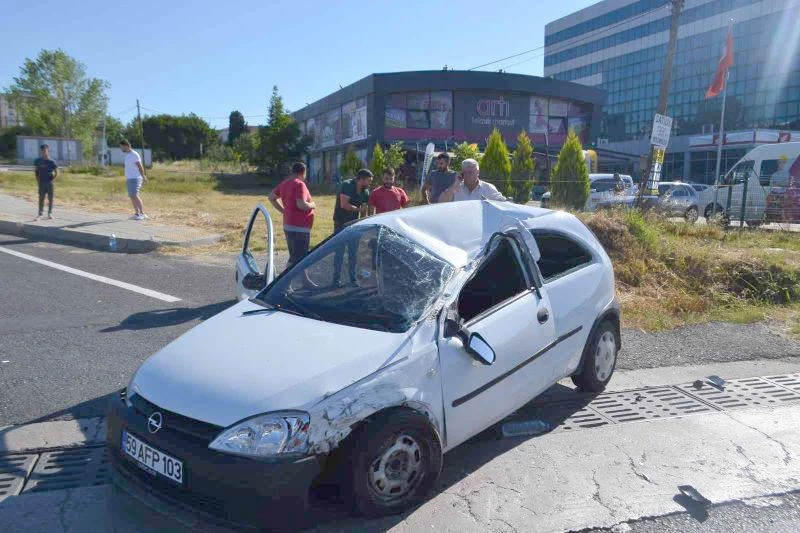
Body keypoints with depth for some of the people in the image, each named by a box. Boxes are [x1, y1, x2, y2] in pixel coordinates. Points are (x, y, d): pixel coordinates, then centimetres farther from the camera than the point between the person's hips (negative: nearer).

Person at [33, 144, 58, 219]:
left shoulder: (51, 162, -4)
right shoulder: (38, 161, 1)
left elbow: (56, 172, 3)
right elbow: (35, 171, 11)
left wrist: (52, 179, -4)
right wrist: (38, 180, 4)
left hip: (49, 183, -1)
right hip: (41, 183, 1)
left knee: (50, 198, 5)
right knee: (41, 198, 1)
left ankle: (50, 213, 17)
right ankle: (40, 214, 5)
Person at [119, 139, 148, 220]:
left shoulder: (134, 155, -12)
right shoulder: (127, 155, 16)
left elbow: (140, 167, -15)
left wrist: (143, 177, -18)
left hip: (135, 179, -9)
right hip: (129, 179, 9)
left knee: (135, 196, -16)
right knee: (132, 196, 7)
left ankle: (142, 214, -16)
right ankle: (137, 213, 12)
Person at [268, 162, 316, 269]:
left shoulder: (284, 183, 11)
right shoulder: (299, 184, -14)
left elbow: (271, 197, 20)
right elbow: (301, 205, -26)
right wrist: (312, 205, -7)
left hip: (288, 226, 9)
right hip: (299, 229, -9)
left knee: (293, 258, 20)